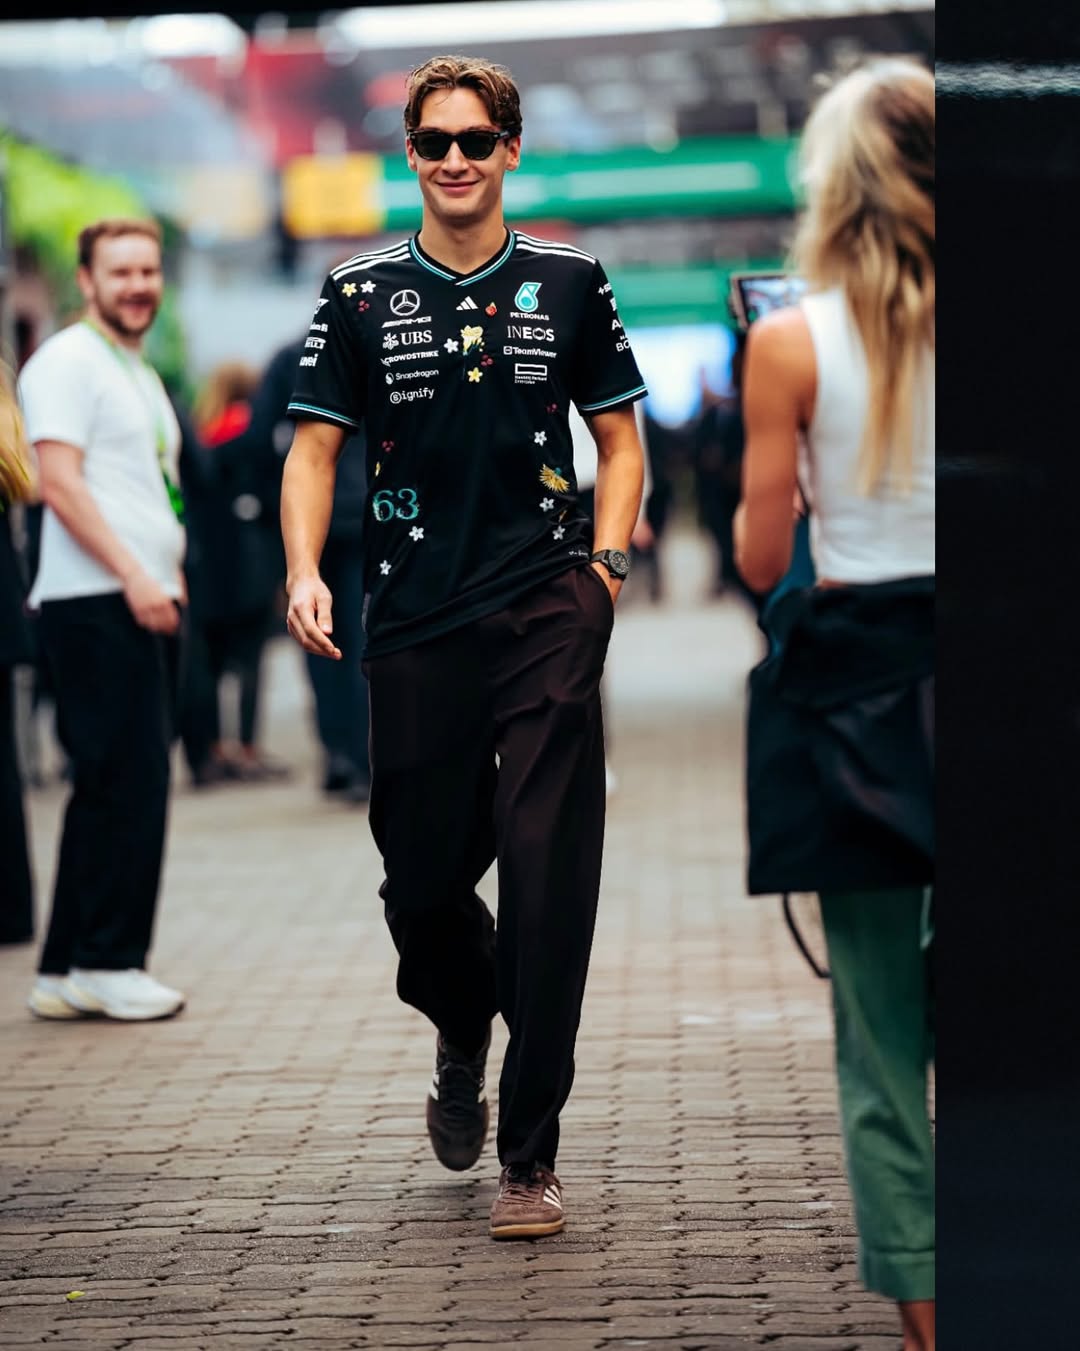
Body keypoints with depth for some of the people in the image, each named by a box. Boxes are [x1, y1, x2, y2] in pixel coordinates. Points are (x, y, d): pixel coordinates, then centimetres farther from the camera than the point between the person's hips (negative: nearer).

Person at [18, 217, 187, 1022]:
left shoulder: (141, 375, 22)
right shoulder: (67, 361, -6)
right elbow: (59, 481, -15)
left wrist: (170, 575, 15)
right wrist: (134, 576, -20)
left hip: (148, 601, 9)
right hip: (97, 602, -9)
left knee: (117, 788, 9)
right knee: (126, 783, -9)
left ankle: (71, 971, 13)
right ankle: (106, 963, -2)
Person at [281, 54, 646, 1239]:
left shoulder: (569, 282, 9)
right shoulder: (361, 295, 8)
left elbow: (619, 439, 14)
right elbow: (315, 447, 6)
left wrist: (605, 558, -2)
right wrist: (304, 573, -11)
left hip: (547, 610, -1)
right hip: (415, 622, 1)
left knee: (545, 873, -8)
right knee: (423, 876, 6)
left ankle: (530, 1158, -2)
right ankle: (463, 1042, 40)